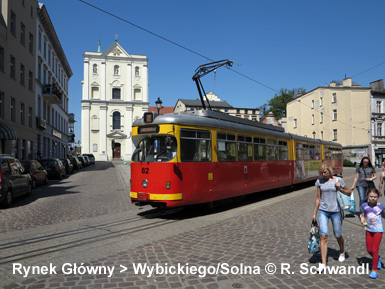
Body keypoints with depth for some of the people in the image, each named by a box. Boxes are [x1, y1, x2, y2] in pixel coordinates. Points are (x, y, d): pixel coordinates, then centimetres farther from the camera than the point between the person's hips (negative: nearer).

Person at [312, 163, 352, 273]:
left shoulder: (338, 180, -3)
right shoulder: (319, 181, 3)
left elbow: (349, 193, 7)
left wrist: (340, 188, -13)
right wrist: (314, 213, 10)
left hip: (335, 211, -1)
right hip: (323, 211, 1)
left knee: (337, 235, 13)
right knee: (323, 236, -9)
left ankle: (342, 252, 47)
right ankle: (323, 263, -5)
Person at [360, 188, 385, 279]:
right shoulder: (364, 206, -5)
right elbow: (362, 215, 6)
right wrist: (363, 220, -14)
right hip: (369, 229, 3)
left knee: (374, 250, -6)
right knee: (369, 250, 11)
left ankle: (374, 270, 8)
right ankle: (378, 259, 45)